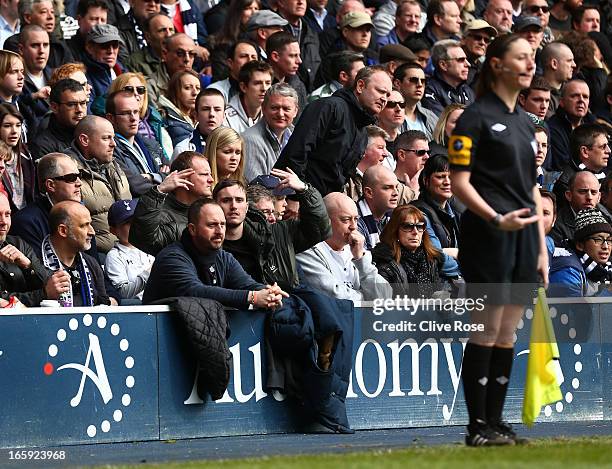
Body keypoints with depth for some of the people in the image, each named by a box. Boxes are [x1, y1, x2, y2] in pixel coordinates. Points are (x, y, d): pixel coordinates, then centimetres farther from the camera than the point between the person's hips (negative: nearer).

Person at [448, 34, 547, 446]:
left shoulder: (525, 121, 18)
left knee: (509, 333, 7)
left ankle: (496, 421, 12)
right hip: (488, 237, -7)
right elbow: (459, 182, -11)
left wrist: (542, 246, 15)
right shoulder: (476, 118, -6)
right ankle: (478, 426, -2)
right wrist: (497, 219, -24)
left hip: (524, 234, 7)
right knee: (488, 329, -6)